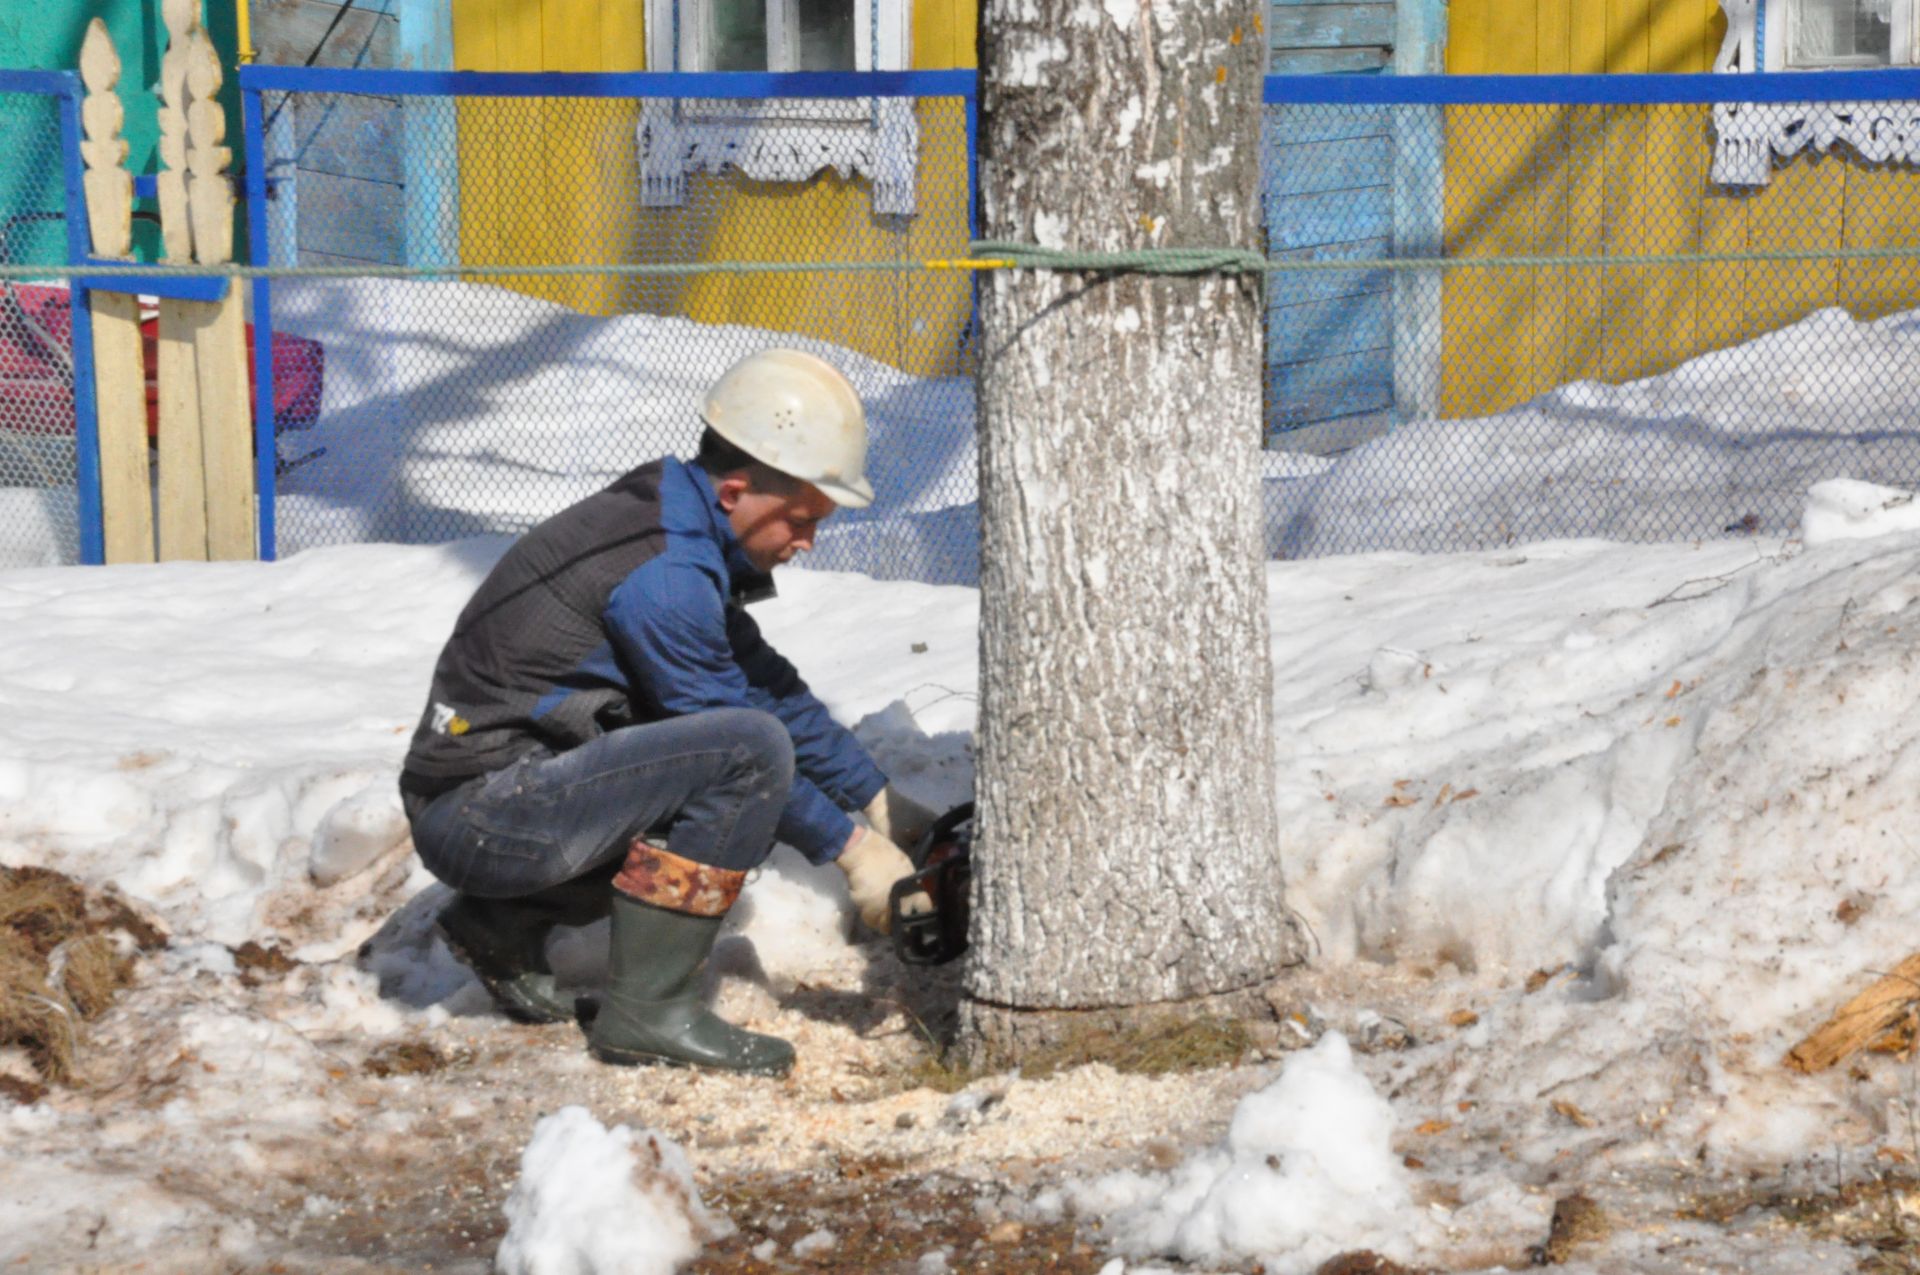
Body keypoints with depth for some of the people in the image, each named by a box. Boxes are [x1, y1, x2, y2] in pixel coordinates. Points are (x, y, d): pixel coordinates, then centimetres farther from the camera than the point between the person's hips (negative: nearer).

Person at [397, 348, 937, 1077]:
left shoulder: (675, 528, 12)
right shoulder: (663, 574, -19)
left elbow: (768, 684, 18)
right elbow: (739, 730, -13)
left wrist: (880, 802, 17)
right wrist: (850, 850, -4)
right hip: (483, 816, -10)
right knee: (751, 750, -21)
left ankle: (506, 922, 16)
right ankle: (647, 1010, -15)